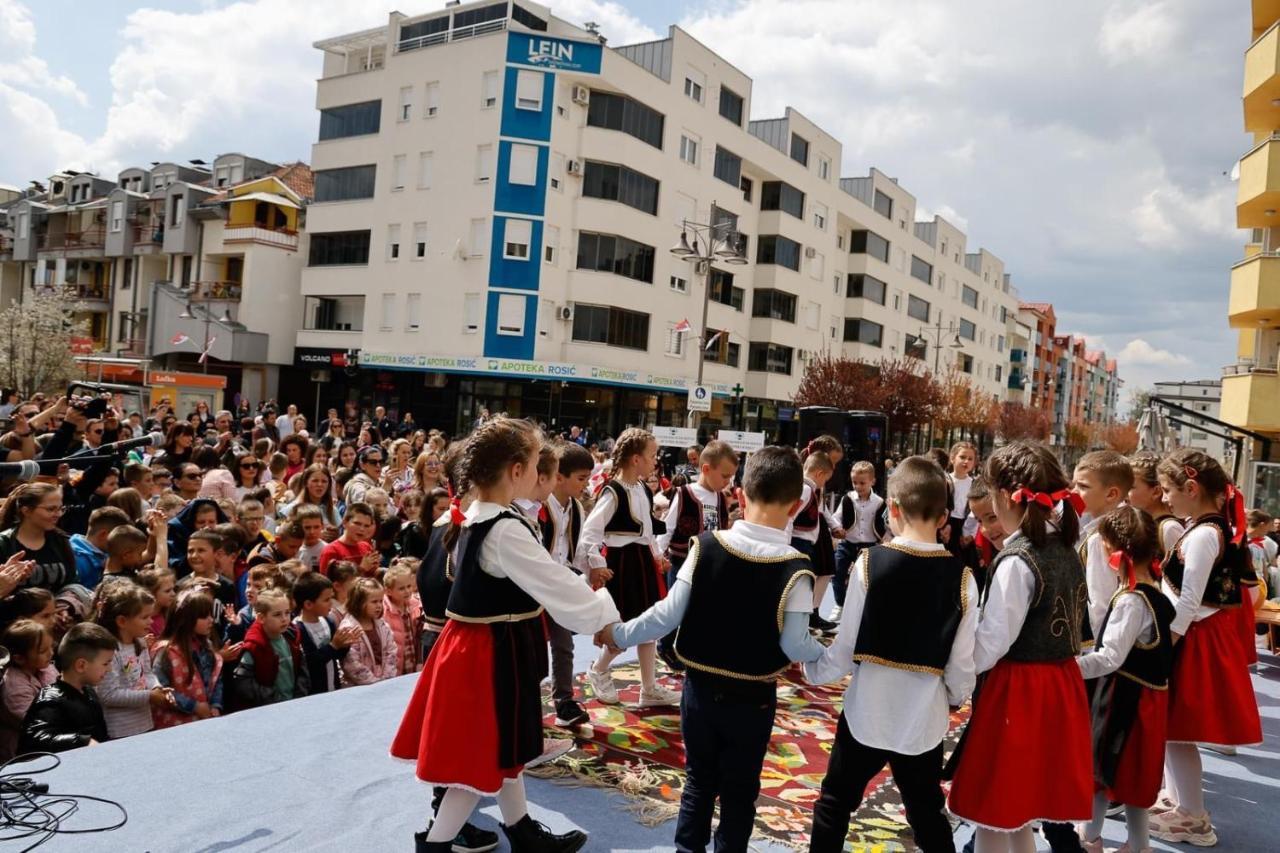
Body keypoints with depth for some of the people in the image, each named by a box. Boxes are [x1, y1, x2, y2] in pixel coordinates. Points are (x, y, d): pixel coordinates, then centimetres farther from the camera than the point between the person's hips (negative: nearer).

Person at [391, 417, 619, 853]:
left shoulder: (474, 519, 5)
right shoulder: (505, 530, -25)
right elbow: (557, 587, -23)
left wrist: (587, 599, 12)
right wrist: (606, 612, -10)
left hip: (480, 645, 10)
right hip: (495, 653, -10)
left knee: (500, 748, 23)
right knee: (484, 759, 6)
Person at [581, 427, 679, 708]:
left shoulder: (643, 489, 7)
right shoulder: (613, 492, -18)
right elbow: (590, 530, -20)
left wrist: (657, 555, 17)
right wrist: (597, 565, -22)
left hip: (642, 559, 8)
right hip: (621, 562, -8)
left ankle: (649, 689, 22)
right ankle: (598, 671, 27)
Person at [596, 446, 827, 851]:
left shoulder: (705, 546, -12)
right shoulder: (794, 569, -18)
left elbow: (668, 614, -10)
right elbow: (794, 646, -16)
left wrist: (620, 634, 5)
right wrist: (828, 654, 5)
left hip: (699, 687, 2)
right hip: (753, 698, -2)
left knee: (698, 780, 20)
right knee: (739, 791, 16)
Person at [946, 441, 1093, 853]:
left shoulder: (1017, 560, -21)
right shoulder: (1065, 549, 4)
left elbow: (990, 643, -20)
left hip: (1018, 691, -9)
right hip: (1061, 683, 9)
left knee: (992, 810, 7)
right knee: (1020, 808, 22)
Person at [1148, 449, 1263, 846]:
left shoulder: (1203, 535, -21)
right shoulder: (1209, 528, 8)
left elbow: (1188, 603, -22)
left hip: (1193, 640, -10)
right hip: (1198, 637, 10)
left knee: (1176, 731, 2)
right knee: (1174, 729, 20)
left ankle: (1194, 820, 14)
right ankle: (1179, 800, 34)